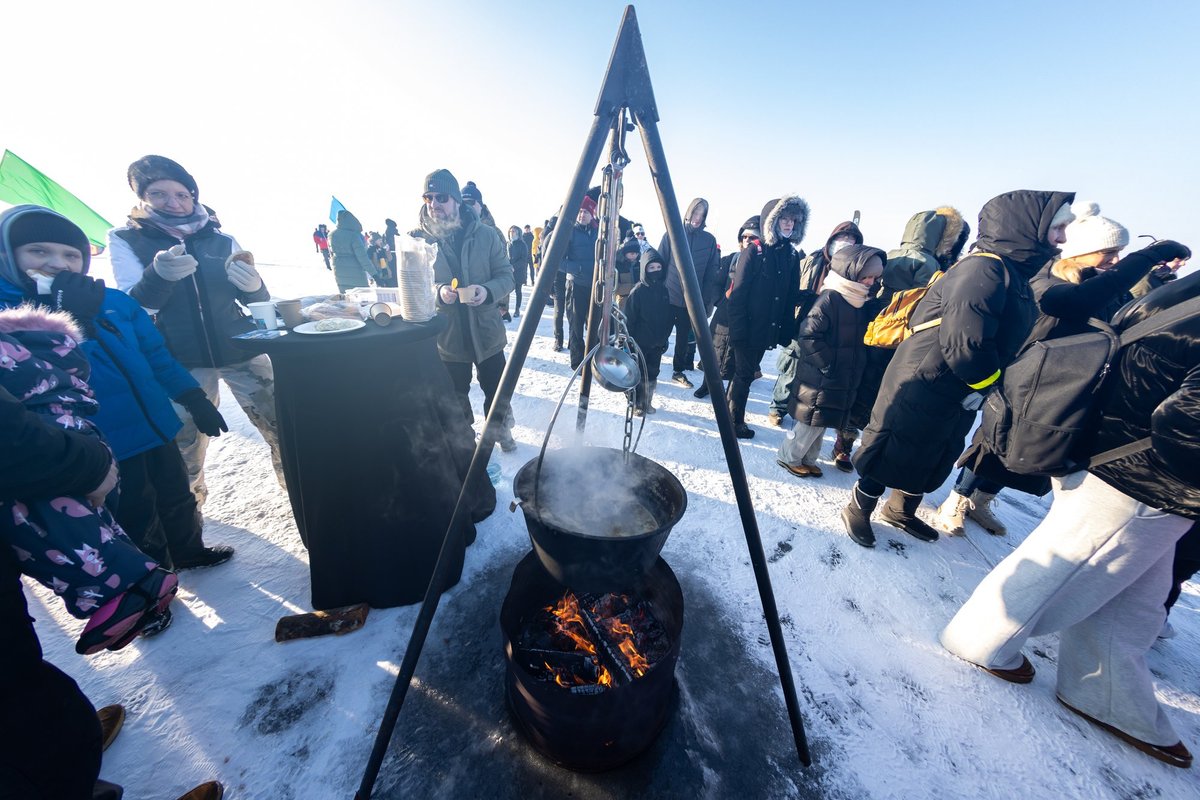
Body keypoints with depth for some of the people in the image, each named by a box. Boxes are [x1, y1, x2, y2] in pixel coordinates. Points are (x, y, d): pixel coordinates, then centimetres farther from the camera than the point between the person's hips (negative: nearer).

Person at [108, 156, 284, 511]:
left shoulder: (221, 238, 5)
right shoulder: (125, 239, 2)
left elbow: (258, 301, 3)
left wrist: (253, 285, -22)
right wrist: (158, 274, -28)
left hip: (241, 352, 1)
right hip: (183, 362, 0)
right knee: (184, 450, 8)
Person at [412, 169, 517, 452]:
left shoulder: (486, 234, -2)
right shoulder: (419, 238, -3)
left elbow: (506, 275, -1)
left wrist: (488, 290, -22)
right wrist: (437, 290, -21)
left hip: (486, 331, 0)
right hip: (447, 334, 1)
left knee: (496, 388, 13)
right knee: (456, 395, 16)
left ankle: (502, 429, 39)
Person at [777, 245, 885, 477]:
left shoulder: (860, 302, 10)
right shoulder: (830, 299, -17)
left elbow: (859, 340, 19)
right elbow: (808, 335, -23)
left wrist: (855, 370, 9)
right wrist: (828, 364, -20)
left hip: (842, 382, 8)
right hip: (819, 380, -8)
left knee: (821, 422, 17)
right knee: (811, 422, 1)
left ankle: (807, 459, 32)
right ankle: (789, 457, 20)